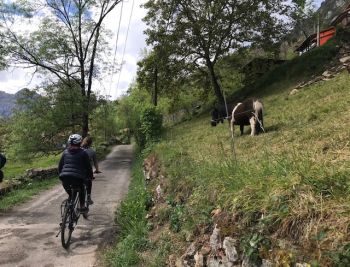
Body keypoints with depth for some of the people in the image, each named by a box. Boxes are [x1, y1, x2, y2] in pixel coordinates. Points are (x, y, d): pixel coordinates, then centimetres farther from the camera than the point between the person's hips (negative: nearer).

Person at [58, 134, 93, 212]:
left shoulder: (65, 152, 16)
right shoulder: (83, 153, 5)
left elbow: (60, 166, 19)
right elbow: (88, 167, 8)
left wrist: (61, 175, 31)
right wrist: (90, 177, 21)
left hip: (65, 177, 3)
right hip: (77, 178, -3)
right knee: (81, 189, 25)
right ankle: (82, 206, 23)